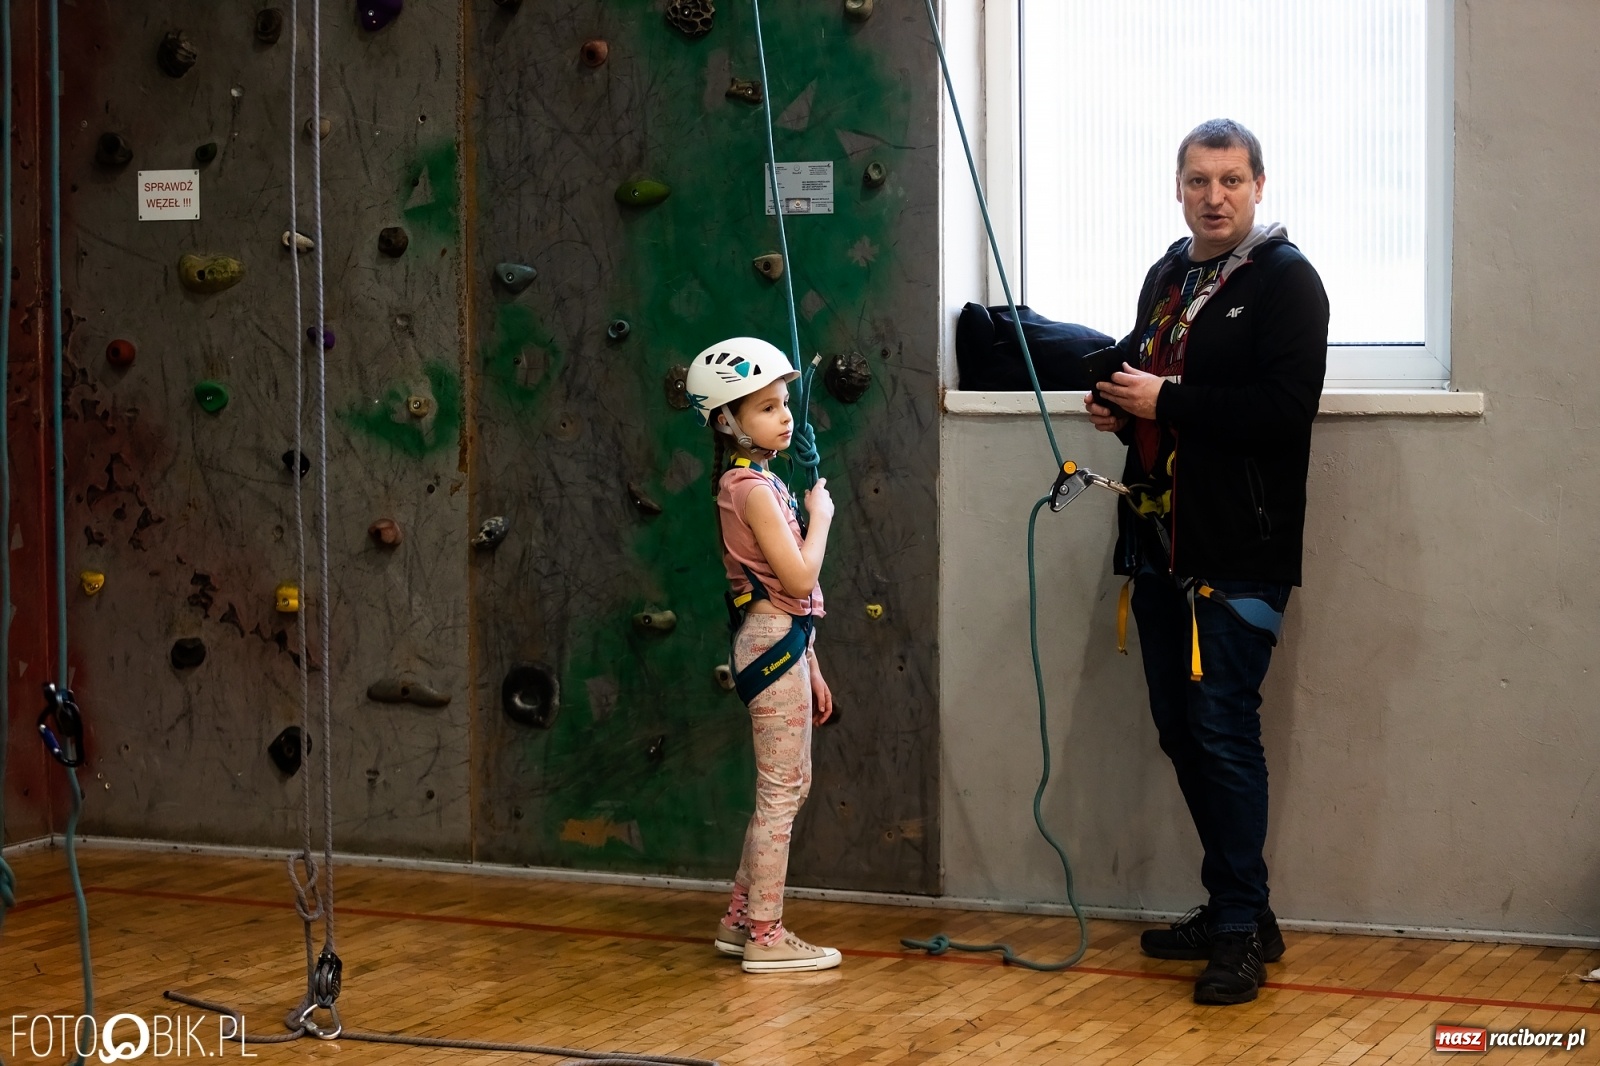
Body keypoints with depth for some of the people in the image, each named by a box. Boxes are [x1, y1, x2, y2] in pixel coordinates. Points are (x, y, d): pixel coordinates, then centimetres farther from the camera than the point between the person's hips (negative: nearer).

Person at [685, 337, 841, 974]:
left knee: (790, 784, 16)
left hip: (783, 643, 10)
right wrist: (820, 516, -7)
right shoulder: (753, 487, -16)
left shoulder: (758, 481, 15)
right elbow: (799, 577, -22)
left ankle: (741, 918, 23)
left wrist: (811, 669, 19)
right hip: (773, 643, -10)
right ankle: (764, 937, 2)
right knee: (781, 789, -4)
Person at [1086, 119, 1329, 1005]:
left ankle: (1239, 928, 0)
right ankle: (1237, 910, 23)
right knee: (1180, 731, 11)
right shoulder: (1166, 277, 16)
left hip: (1238, 555, -8)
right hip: (1160, 542, 8)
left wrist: (1167, 401, -17)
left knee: (1224, 731, -8)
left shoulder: (1285, 281, -7)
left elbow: (1285, 409, -19)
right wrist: (1117, 404, 8)